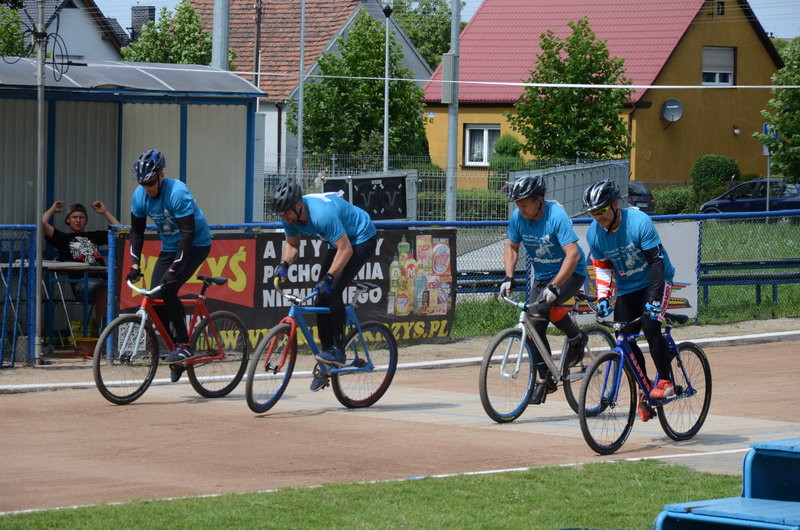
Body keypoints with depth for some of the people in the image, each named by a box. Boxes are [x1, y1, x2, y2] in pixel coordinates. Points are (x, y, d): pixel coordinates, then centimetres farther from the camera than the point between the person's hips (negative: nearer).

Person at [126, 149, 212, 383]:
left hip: (195, 245, -7)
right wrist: (135, 265, -6)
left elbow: (188, 233, -29)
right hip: (169, 247, 7)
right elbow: (137, 231, 4)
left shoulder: (177, 193, -27)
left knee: (168, 289, -25)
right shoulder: (140, 196, -7)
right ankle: (175, 351, 8)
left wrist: (174, 268, -33)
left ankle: (184, 346, -15)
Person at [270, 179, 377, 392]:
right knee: (321, 297, 0)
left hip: (361, 240, -8)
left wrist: (328, 277, -43)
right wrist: (284, 264, -18)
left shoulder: (321, 214, -38)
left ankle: (338, 350, -17)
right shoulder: (290, 216, -13)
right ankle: (326, 361, 7)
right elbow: (292, 244, 2)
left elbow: (345, 249, -37)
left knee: (332, 292, -24)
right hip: (339, 242, 8)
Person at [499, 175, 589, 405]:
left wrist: (554, 286, -41)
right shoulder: (518, 217, -9)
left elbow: (572, 254, -33)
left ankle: (577, 338, -6)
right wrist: (508, 278, -10)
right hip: (542, 276, 6)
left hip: (570, 273, -6)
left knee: (545, 306, -32)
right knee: (535, 327, -3)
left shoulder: (556, 216, -27)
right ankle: (545, 380, 11)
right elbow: (511, 247, 6)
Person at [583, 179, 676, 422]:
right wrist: (602, 298, -12)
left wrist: (654, 299, -32)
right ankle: (644, 388, 14)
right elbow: (601, 267, 3)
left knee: (650, 327, -25)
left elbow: (657, 261, -25)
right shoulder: (594, 233, -10)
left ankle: (665, 381, -10)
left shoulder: (639, 222, -25)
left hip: (654, 281, -5)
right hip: (626, 289, 5)